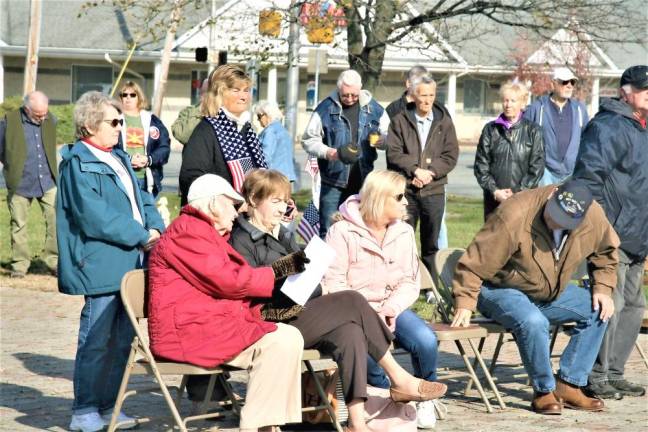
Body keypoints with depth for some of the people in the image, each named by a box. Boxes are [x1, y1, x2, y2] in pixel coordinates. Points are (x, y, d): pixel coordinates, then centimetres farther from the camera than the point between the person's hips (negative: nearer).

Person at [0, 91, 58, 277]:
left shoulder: (50, 120, 4)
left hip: (47, 182, 2)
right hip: (20, 183, -2)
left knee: (56, 221, -5)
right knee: (18, 224, 4)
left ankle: (53, 261, 5)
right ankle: (20, 264, 14)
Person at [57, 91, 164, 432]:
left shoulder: (119, 159, 19)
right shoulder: (78, 164, -10)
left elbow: (141, 200, 19)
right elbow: (95, 218, -18)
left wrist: (154, 228, -2)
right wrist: (142, 237, -16)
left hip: (131, 264, 9)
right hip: (101, 266, -9)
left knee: (122, 338, 13)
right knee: (96, 340, -4)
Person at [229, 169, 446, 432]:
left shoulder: (283, 234, 26)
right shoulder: (242, 240, -1)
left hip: (301, 312, 8)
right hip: (276, 320, -8)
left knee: (349, 332, -25)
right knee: (351, 301, -22)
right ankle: (398, 378, -14)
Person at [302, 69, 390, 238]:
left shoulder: (374, 109, 5)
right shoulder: (326, 108, -2)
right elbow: (308, 140, 1)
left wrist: (382, 140, -12)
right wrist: (327, 152, -17)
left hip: (363, 181, 2)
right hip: (334, 182, -2)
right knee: (328, 230, 0)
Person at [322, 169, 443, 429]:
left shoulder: (404, 232, 10)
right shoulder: (342, 232, -6)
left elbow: (410, 281, 5)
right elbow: (333, 283, -11)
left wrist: (391, 309, -15)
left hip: (392, 308, 4)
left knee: (426, 340, -26)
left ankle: (425, 398, 3)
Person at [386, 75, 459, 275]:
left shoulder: (444, 122, 7)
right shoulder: (400, 121, 4)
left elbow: (451, 155, 0)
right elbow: (393, 153, -4)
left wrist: (430, 172, -13)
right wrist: (415, 170, -16)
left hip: (434, 191, 1)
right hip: (405, 189, -1)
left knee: (431, 245, 6)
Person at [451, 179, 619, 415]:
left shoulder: (594, 217, -13)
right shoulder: (514, 216, -31)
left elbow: (605, 253, 9)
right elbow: (477, 262, -25)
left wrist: (602, 289, -3)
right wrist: (465, 303, -25)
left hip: (552, 293, 6)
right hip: (503, 290, -6)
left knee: (599, 310, -10)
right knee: (533, 322, -36)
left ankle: (569, 385, -7)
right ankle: (544, 391, -16)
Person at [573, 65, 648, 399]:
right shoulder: (608, 127, -12)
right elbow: (589, 175, -20)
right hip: (612, 237, -10)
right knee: (609, 305, -10)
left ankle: (614, 374, 22)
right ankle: (596, 378, -4)